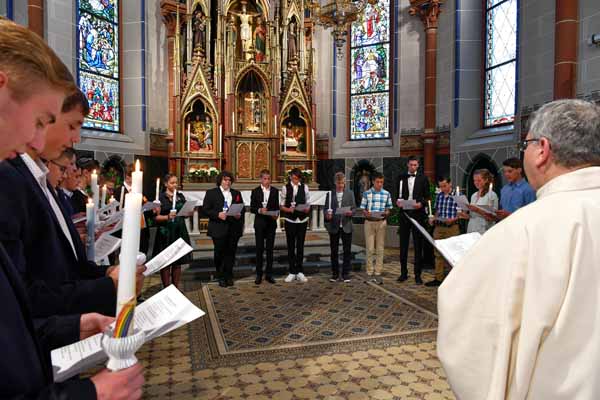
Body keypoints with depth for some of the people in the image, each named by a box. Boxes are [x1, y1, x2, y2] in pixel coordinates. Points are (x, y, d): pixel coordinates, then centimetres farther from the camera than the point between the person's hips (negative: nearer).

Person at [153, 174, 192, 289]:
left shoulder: (181, 196, 10)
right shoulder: (160, 197, -2)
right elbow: (156, 217, -7)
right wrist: (168, 216, -23)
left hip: (180, 231, 4)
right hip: (166, 233, -4)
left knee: (178, 263, 8)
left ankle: (176, 288, 19)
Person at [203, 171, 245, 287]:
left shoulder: (236, 193, 15)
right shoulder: (211, 193, 5)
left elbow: (242, 208, 18)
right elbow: (206, 209, -2)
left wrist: (240, 214, -4)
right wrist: (218, 214, -16)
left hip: (234, 228, 3)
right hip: (219, 228, -3)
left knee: (231, 253, 5)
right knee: (220, 253, 2)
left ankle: (229, 276, 17)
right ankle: (221, 277, 17)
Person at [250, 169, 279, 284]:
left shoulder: (275, 191, 7)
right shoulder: (255, 191, 2)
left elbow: (277, 207, 7)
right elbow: (252, 208, -1)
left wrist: (276, 215, -13)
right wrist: (259, 210, -20)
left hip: (271, 223, 1)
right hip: (260, 223, -1)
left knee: (270, 249, 6)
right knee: (259, 249, 3)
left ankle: (269, 274, 14)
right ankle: (259, 274, 12)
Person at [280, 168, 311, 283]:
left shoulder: (304, 187, 3)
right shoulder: (285, 188, 0)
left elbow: (308, 203, 5)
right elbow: (281, 205, 0)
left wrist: (307, 209, -15)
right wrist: (288, 210, -18)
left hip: (302, 220, 1)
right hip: (290, 220, -1)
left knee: (300, 246, 6)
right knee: (291, 246, 6)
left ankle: (300, 272, 16)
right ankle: (292, 272, 16)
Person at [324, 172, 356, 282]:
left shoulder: (350, 194, 7)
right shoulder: (330, 194, 5)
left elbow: (354, 208, 6)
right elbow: (326, 208, 3)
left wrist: (350, 212, -16)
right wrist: (327, 215, -18)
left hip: (346, 226, 0)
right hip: (333, 226, 0)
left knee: (347, 251, 2)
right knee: (334, 251, 7)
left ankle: (345, 274, 11)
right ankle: (335, 274, 17)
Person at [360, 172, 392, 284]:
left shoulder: (386, 194, 5)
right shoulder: (367, 193, 1)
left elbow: (388, 209, 9)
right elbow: (363, 209, 3)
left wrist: (386, 213, -13)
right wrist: (366, 213, -18)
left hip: (381, 222, 1)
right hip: (369, 222, -1)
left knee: (380, 249, 4)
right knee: (370, 249, 2)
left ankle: (378, 273, 11)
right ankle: (370, 273, 10)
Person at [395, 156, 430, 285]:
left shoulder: (423, 179, 5)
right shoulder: (401, 178, 10)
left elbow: (427, 196, 2)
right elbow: (398, 194, 12)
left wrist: (421, 203, -17)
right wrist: (398, 201, -9)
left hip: (418, 214, -2)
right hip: (404, 213, 2)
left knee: (418, 245, 3)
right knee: (403, 244, 7)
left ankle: (418, 274, 11)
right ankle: (403, 272, 17)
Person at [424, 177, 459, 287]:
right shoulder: (438, 196, 9)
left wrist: (453, 219, -21)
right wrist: (433, 218, 1)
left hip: (452, 228, -5)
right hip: (439, 227, 5)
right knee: (438, 253, 8)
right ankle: (438, 278, 16)